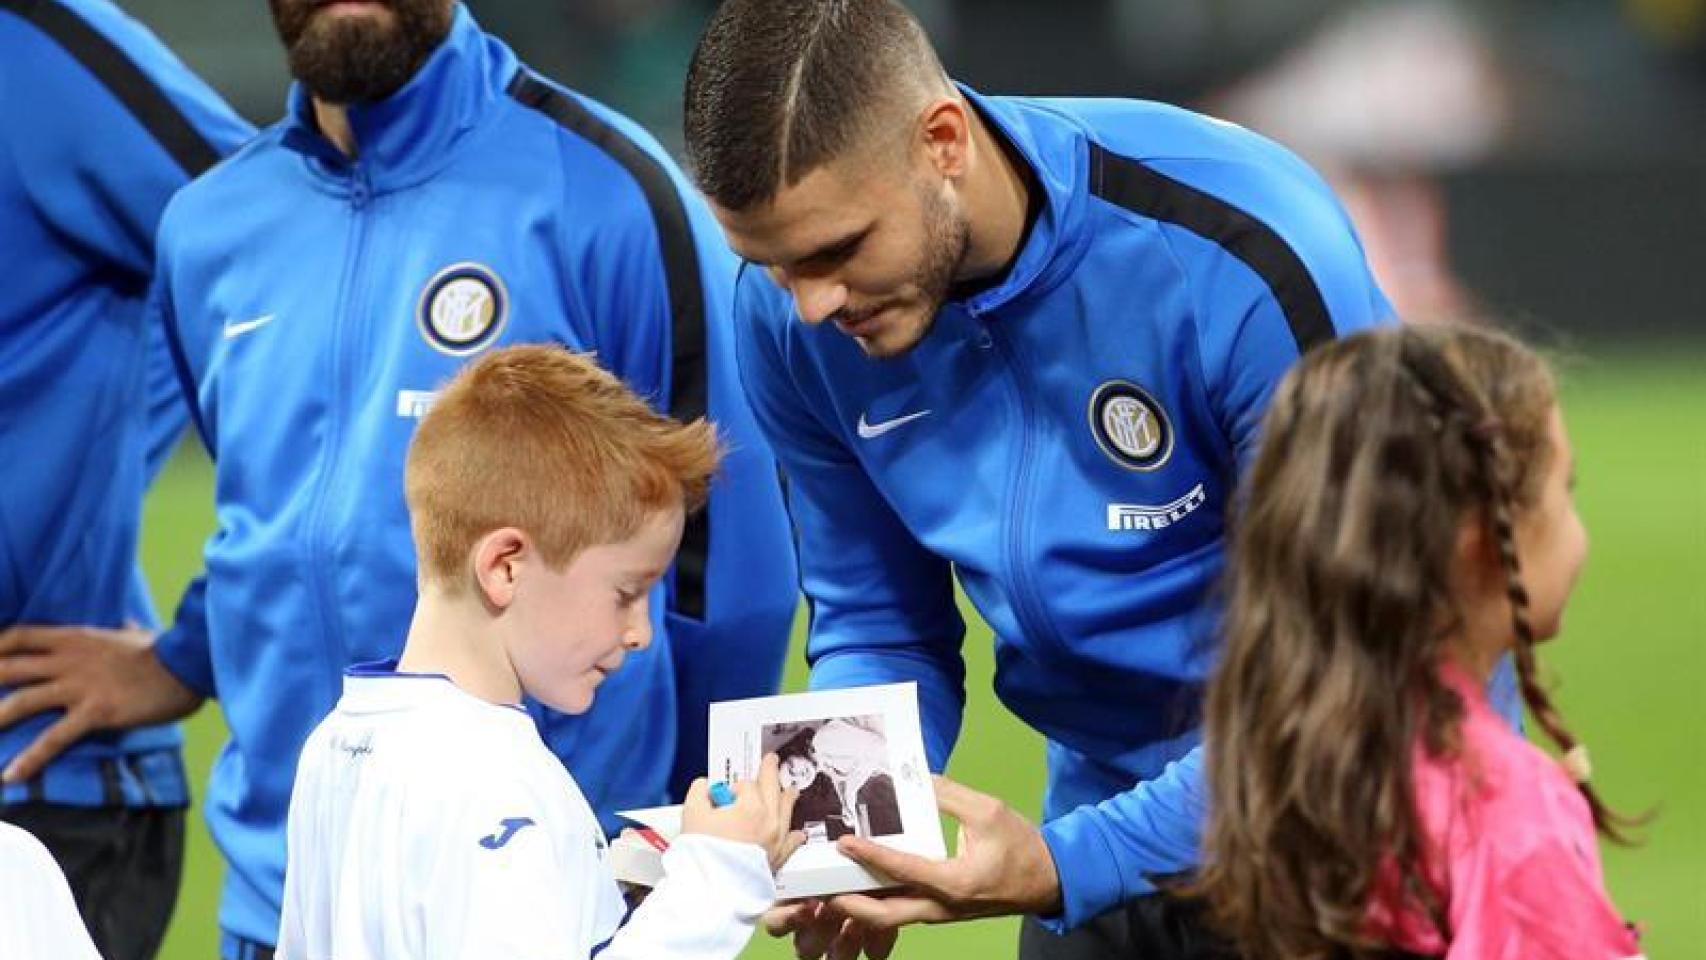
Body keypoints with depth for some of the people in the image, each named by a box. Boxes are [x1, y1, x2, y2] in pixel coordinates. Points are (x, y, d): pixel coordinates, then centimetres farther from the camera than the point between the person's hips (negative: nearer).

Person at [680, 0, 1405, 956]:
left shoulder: (1243, 259, -27)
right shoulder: (791, 314, -10)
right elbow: (877, 627, 1)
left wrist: (1069, 867, -33)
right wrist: (840, 847, -19)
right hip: (1118, 819, 4)